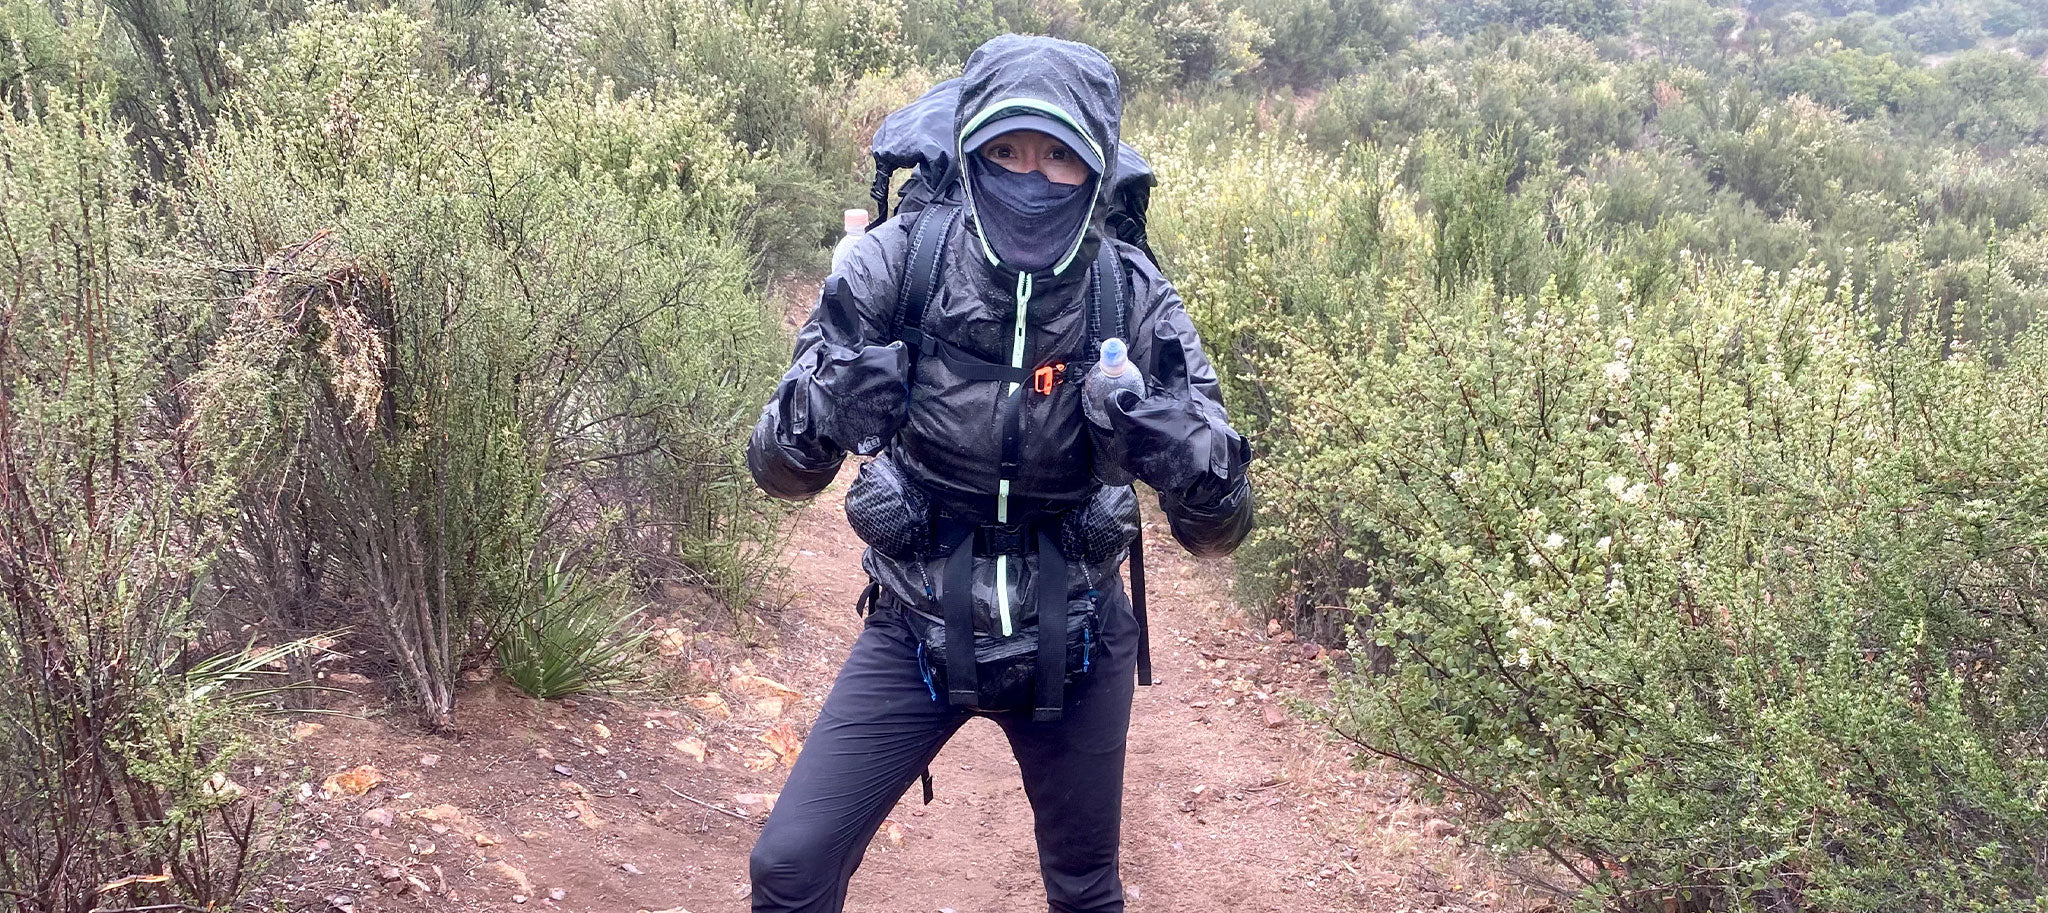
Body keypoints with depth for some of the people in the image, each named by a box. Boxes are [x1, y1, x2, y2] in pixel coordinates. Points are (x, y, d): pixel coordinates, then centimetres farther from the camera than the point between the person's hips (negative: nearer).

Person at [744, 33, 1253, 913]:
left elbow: (1218, 530, -14)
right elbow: (778, 469, -15)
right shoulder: (895, 263, -18)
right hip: (916, 630, 0)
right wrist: (817, 419, -38)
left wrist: (1187, 460, -37)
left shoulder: (1133, 297, -17)